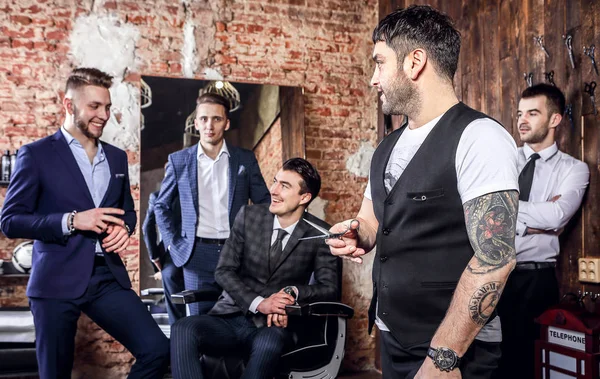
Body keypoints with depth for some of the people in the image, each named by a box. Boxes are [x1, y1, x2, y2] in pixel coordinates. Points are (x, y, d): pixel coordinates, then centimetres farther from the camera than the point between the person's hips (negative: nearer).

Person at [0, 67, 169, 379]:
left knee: (157, 350, -6)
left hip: (109, 278, 4)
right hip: (57, 281, -4)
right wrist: (72, 220, -19)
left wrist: (123, 227, -2)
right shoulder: (36, 154, -3)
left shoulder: (117, 157, 13)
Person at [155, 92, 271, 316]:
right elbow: (162, 206, 12)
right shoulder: (179, 161, 4)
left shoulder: (245, 159, 5)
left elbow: (264, 204, 10)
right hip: (197, 255, 0)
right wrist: (173, 243, 4)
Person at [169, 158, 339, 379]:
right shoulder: (248, 216, 2)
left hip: (275, 324, -2)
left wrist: (293, 292, -21)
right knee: (183, 330, -27)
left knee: (268, 344, -39)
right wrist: (259, 303, -16)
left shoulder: (319, 235, -3)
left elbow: (329, 288, -1)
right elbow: (224, 271, 0)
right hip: (232, 317, 3)